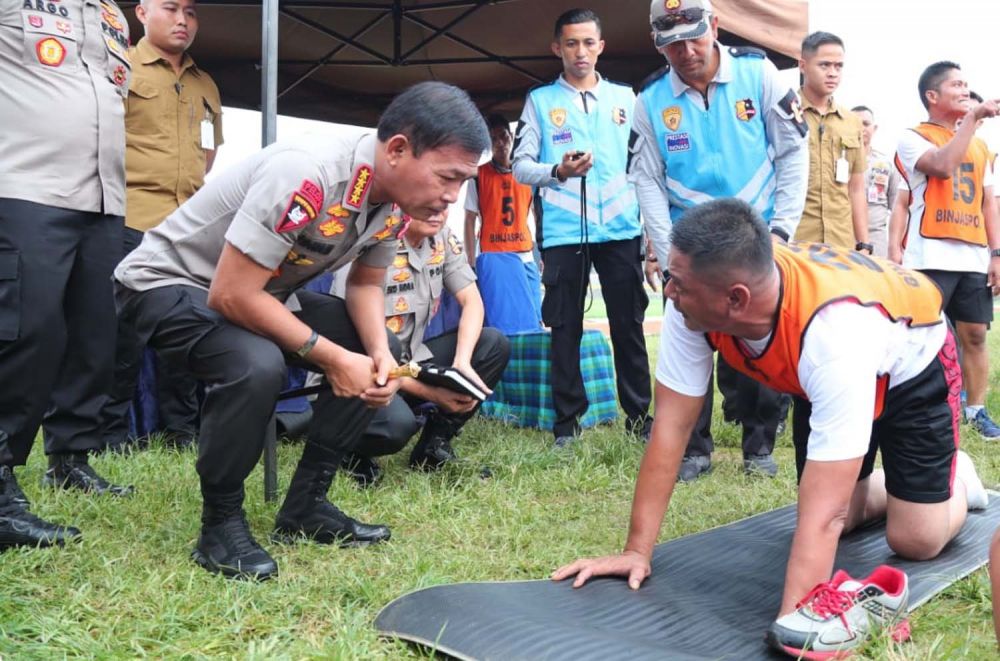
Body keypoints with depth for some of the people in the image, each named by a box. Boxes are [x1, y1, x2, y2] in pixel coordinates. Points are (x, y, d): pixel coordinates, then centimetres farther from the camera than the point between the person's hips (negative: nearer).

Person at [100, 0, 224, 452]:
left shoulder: (206, 86, 20)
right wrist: (128, 185, -10)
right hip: (131, 222, -5)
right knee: (123, 330, -4)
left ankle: (181, 428, 16)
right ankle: (111, 431, 5)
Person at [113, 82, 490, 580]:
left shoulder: (396, 197, -9)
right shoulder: (306, 176, -35)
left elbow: (365, 284, 4)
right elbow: (231, 296, -33)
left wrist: (380, 353, -16)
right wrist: (331, 358, -26)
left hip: (262, 290, 8)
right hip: (168, 282, -8)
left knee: (374, 359, -1)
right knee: (255, 366, -35)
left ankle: (305, 506, 8)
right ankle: (220, 524, -13)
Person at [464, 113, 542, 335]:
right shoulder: (479, 175, 2)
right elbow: (470, 221, 3)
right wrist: (472, 263, -3)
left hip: (526, 257, 4)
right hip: (493, 257, -3)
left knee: (532, 321, 5)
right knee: (501, 325, -7)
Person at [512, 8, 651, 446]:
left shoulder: (624, 97, 13)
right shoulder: (540, 101, 8)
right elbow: (520, 166, 2)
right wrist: (557, 171, -15)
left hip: (621, 229, 1)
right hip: (563, 233, -1)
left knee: (628, 325, 4)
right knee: (565, 328, 3)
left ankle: (639, 417, 13)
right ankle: (567, 422, 11)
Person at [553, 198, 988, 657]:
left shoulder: (835, 334, -46)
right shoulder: (692, 303, -32)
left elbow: (823, 513, -46)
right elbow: (670, 426, -24)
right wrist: (637, 551, -24)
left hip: (910, 364, -4)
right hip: (817, 377, 5)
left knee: (915, 541, -8)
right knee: (837, 520, 2)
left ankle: (956, 479, 25)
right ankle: (892, 487, 34)